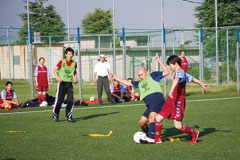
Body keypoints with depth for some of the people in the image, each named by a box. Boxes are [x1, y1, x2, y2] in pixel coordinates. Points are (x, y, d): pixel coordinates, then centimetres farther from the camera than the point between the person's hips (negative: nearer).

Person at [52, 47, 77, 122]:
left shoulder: (74, 63, 3)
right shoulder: (62, 62, -6)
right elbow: (55, 70, 1)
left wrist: (75, 78, 5)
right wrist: (58, 77, -15)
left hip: (70, 83, 3)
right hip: (62, 83, -3)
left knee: (71, 100, -5)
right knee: (59, 100, -2)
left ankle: (69, 117, 6)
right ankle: (55, 116, 14)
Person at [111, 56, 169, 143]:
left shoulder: (153, 76, 10)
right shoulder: (140, 83, 26)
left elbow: (166, 72, 2)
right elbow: (128, 83, 36)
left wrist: (159, 61, -5)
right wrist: (116, 78, 37)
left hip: (157, 100, -8)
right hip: (150, 105, 8)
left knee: (152, 116, -30)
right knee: (141, 122, 6)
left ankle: (151, 137, -37)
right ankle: (148, 135, 30)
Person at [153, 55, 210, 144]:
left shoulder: (180, 71, -13)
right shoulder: (182, 72, 17)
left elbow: (176, 80, -34)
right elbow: (192, 79, 31)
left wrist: (171, 90, -50)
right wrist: (202, 85, 45)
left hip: (178, 101, -10)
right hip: (171, 100, 10)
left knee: (178, 125, -10)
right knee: (158, 118, 3)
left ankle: (194, 133, 14)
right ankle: (157, 139, 17)